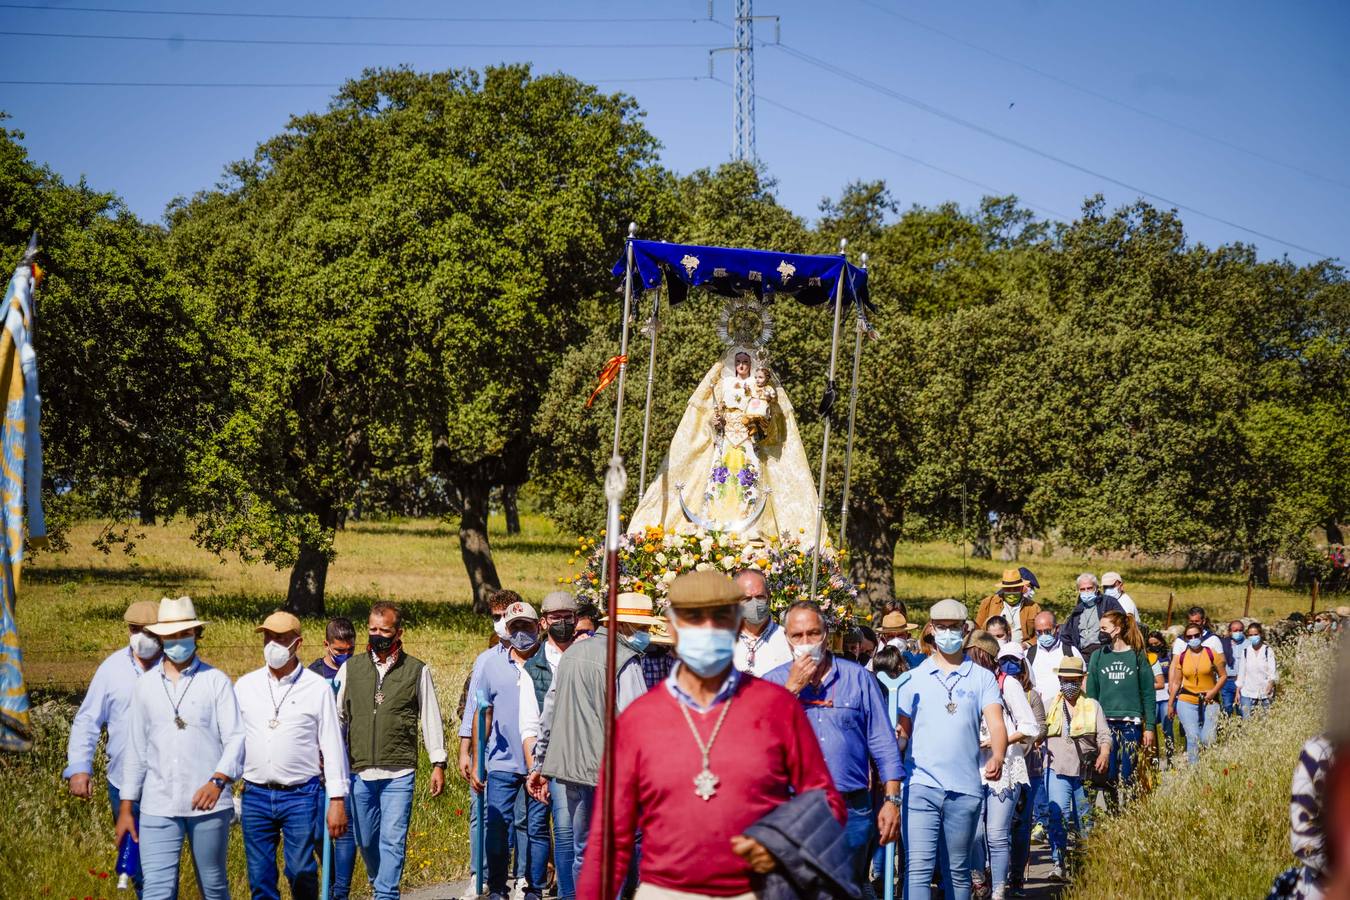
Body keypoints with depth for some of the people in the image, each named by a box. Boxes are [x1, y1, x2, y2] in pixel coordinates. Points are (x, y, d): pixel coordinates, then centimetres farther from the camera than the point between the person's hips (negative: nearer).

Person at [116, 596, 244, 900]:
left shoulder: (216, 681, 1)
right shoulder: (145, 685, 11)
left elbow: (236, 738, -4)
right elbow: (136, 749, 14)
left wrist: (218, 780, -20)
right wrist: (126, 807, 12)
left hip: (208, 803, -2)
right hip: (158, 806, 2)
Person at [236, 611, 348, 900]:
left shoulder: (318, 688, 0)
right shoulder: (244, 686, 7)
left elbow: (333, 746, 1)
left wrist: (338, 800, -2)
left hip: (301, 796, -3)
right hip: (255, 795, 3)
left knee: (301, 872, -3)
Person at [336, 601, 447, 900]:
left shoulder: (417, 670, 4)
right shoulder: (351, 668, 8)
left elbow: (431, 719, 7)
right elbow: (337, 715, 14)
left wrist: (438, 764, 4)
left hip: (399, 773, -3)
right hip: (360, 772, 3)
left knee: (393, 839, -9)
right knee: (365, 840, 11)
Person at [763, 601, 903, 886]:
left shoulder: (858, 678, 6)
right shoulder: (773, 682, 6)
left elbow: (883, 745, 7)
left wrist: (891, 800, 1)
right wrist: (792, 689, -11)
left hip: (851, 812, 1)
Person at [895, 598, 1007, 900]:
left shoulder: (982, 678, 6)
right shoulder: (914, 678, 9)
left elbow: (996, 723, -6)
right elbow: (901, 731, 10)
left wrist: (997, 757, -26)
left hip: (966, 786, 1)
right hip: (921, 784, -1)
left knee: (958, 869, 12)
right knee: (918, 866, -11)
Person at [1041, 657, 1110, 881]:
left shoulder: (1093, 706, 12)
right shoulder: (1049, 706, 14)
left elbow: (1104, 735, 5)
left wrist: (1104, 754, -15)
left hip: (1086, 772, 1)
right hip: (1057, 770, -1)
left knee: (1085, 818, 7)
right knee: (1058, 813, -17)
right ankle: (1057, 861, -15)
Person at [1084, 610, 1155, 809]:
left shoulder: (1137, 655, 2)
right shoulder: (1098, 656, 9)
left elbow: (1148, 694, 3)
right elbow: (1091, 693, 10)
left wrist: (1150, 727, -2)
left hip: (1131, 722, -2)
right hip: (1105, 722, 2)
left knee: (1128, 775, -3)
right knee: (1109, 774, 0)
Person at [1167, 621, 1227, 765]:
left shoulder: (1211, 654, 1)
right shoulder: (1181, 657, 6)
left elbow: (1223, 675, 5)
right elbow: (1176, 682, 12)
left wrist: (1214, 691, -9)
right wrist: (1170, 704, 11)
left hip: (1209, 702, -1)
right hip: (1187, 702, 1)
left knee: (1208, 740, -7)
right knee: (1193, 738, -7)